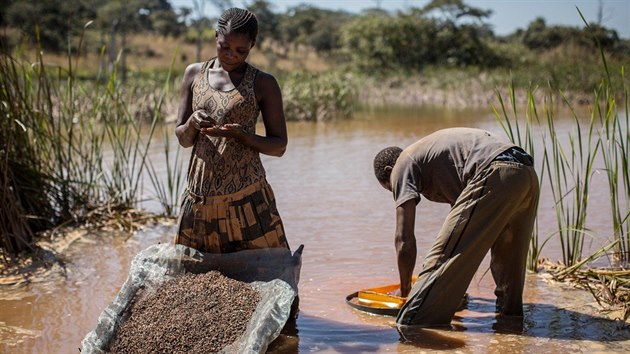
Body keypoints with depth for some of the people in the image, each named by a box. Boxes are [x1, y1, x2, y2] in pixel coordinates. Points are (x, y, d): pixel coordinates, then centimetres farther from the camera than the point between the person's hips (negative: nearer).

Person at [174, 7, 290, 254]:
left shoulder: (263, 84, -1)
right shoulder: (195, 73, 8)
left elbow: (279, 146, 0)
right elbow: (183, 139, 10)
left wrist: (239, 134, -17)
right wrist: (193, 122, -13)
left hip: (245, 197, -3)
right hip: (200, 196, 3)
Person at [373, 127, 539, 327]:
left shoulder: (402, 165, 13)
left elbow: (404, 238, 4)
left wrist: (405, 289, 15)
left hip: (495, 176, -9)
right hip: (528, 175, 9)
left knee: (441, 257, -5)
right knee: (507, 260, 27)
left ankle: (410, 325, -7)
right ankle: (509, 314, 39)